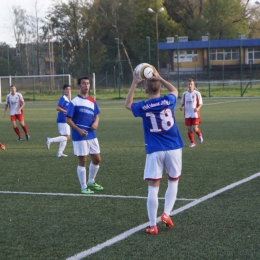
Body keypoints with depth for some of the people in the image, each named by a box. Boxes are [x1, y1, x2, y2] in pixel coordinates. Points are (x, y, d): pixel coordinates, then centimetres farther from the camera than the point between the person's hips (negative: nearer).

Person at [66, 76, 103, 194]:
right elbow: (69, 120, -9)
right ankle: (84, 187, 9)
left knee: (97, 159, 11)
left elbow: (96, 116, 19)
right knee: (82, 161, -1)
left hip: (92, 135, 6)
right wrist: (79, 130, -21)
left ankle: (91, 182, 31)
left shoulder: (92, 101, 10)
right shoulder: (74, 102, -8)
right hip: (80, 136, -6)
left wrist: (96, 122, -4)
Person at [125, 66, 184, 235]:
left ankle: (153, 225, 1)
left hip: (154, 152, -1)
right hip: (174, 149, 1)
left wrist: (134, 84, 17)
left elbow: (128, 104, 20)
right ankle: (166, 214, 6)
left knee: (153, 188, 2)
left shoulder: (143, 107, -4)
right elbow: (175, 90, 23)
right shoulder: (168, 101, -3)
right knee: (173, 182, 20)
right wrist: (159, 78, 25)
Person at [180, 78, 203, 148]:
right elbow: (182, 103, 15)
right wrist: (181, 107, -7)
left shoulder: (197, 93, -3)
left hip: (195, 114, -3)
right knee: (189, 128, 2)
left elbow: (200, 104, 1)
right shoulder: (184, 94, 6)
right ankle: (192, 142, 15)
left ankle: (200, 135, 24)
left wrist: (198, 108, -20)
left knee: (195, 128, -10)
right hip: (187, 114, 3)